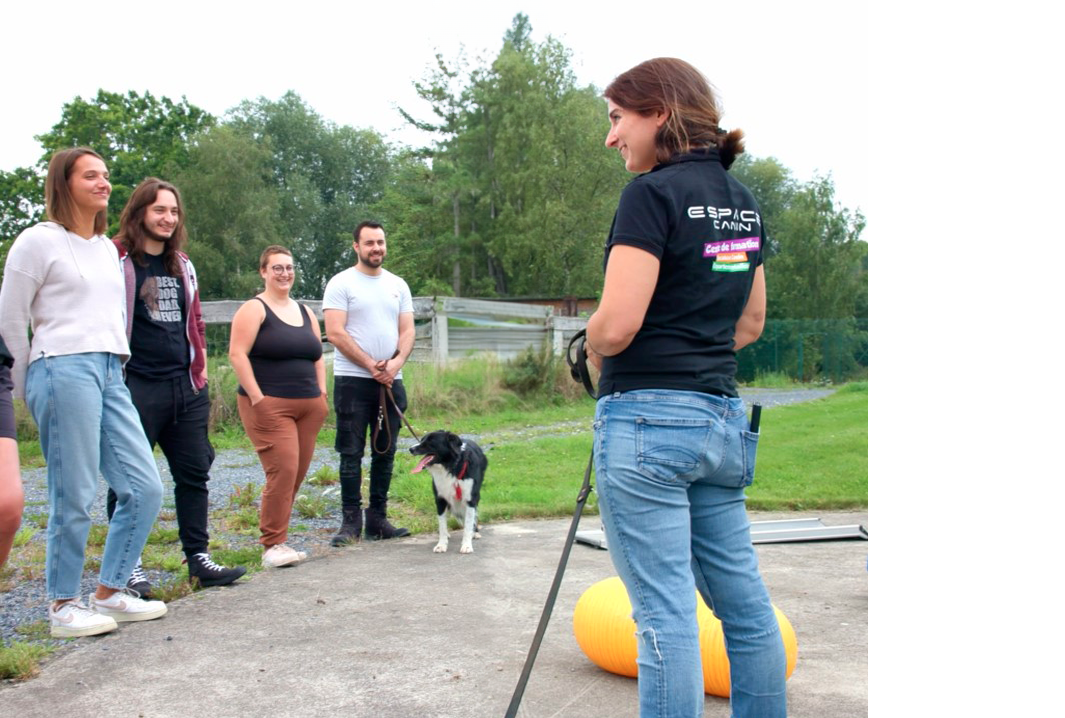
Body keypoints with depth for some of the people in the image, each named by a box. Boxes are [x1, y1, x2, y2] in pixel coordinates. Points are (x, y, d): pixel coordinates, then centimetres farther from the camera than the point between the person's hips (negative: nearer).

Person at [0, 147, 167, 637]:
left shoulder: (108, 248, 19)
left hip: (110, 374, 7)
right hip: (64, 371, -7)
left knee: (145, 488, 3)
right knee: (73, 499, -4)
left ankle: (110, 593, 17)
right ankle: (63, 605, 11)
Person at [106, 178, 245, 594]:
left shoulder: (182, 264, 16)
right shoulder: (116, 260, -4)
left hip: (185, 385, 7)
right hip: (137, 387, -7)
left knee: (194, 473, 9)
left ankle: (198, 559, 18)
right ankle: (129, 566, 12)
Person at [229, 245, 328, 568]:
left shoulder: (304, 312, 19)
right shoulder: (254, 309, -2)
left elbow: (318, 356, 22)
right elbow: (237, 354, -11)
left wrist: (321, 393, 10)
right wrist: (257, 397, -15)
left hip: (309, 406, 7)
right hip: (269, 405, -7)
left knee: (297, 474, 5)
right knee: (283, 470, -15)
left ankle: (277, 536, 17)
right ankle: (272, 545, -6)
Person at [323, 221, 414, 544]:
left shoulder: (398, 285, 13)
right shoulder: (341, 284, -2)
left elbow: (407, 331, 9)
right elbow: (335, 333, -10)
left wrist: (395, 363, -10)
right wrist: (371, 366, -14)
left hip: (391, 382, 5)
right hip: (352, 380, -5)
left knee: (385, 453, 8)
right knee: (351, 454, -1)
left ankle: (378, 518, 17)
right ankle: (351, 520, 6)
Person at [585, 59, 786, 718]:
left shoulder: (653, 192, -10)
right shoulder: (743, 201, 14)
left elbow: (616, 325, -18)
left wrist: (592, 350, 2)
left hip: (649, 419, -8)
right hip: (722, 416, 8)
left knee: (665, 612, -2)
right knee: (744, 602, 15)